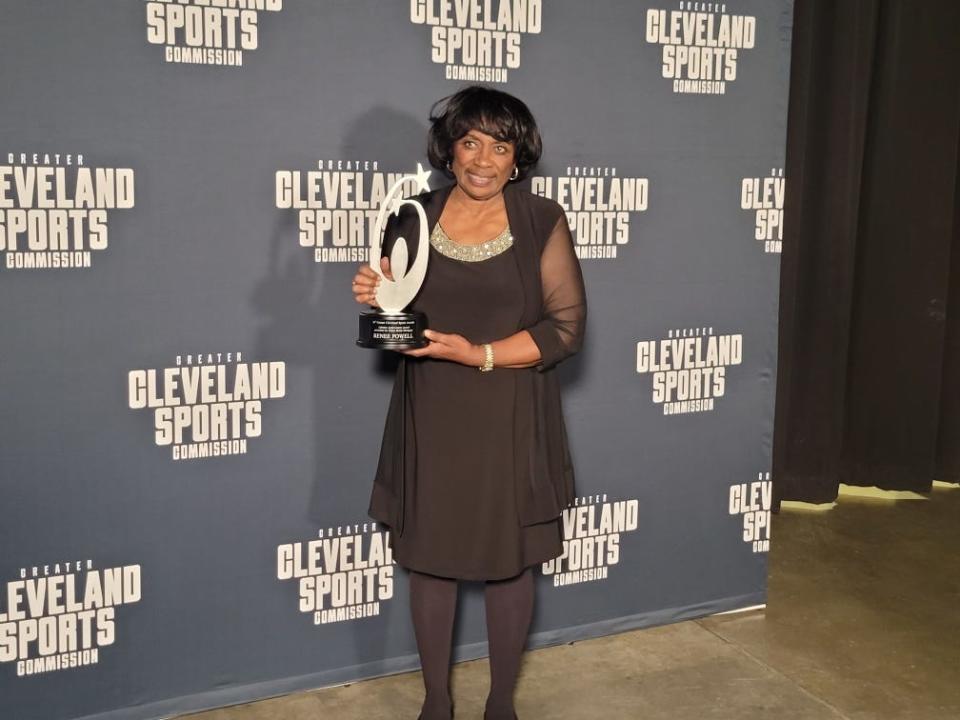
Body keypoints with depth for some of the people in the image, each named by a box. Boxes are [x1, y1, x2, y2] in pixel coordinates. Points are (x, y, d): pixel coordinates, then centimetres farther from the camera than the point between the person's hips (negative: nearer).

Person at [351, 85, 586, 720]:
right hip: (431, 422, 2)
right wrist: (375, 299, -12)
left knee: (510, 563, 9)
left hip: (510, 423, -2)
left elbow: (566, 326, -9)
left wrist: (479, 354, -20)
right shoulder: (413, 220, 3)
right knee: (430, 559, 10)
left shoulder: (542, 222, -5)